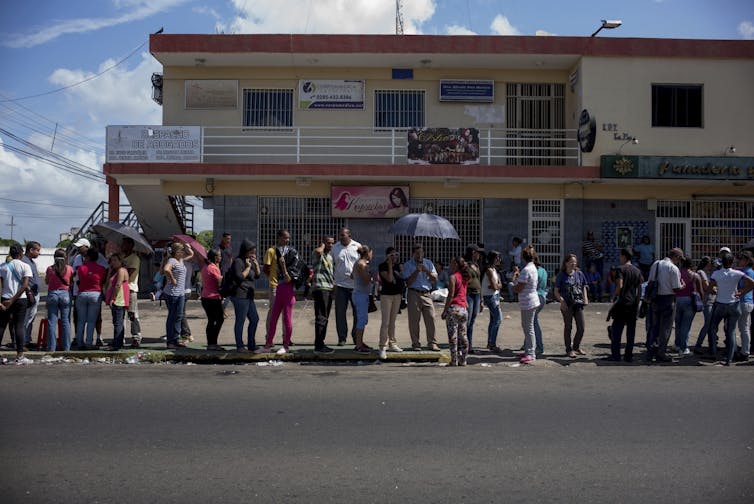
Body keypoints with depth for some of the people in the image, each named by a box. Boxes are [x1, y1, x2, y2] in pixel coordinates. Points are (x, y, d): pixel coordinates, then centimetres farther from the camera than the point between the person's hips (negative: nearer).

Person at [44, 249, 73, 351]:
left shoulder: (50, 269, -3)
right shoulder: (69, 269, -4)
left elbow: (46, 282, 10)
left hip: (52, 294, 0)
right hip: (65, 294, 0)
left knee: (52, 321, 5)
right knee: (65, 321, 5)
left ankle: (51, 347, 5)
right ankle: (66, 347, 7)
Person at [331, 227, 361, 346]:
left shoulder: (358, 246, 4)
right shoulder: (335, 248, 7)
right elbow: (331, 265, 9)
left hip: (356, 285, -1)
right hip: (340, 284, 1)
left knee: (358, 312, 4)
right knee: (340, 313, 2)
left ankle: (356, 337, 16)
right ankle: (342, 338, 11)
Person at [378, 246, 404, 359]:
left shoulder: (397, 265, 8)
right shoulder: (382, 266, -11)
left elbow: (401, 278, 10)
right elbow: (389, 279, -22)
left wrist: (399, 263, 4)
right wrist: (390, 265, -19)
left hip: (397, 295, 6)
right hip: (386, 295, -6)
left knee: (392, 321, 14)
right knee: (385, 322, -10)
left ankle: (392, 343, 22)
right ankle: (382, 347, -7)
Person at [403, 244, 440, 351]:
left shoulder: (428, 263, 14)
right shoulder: (408, 265, 4)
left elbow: (435, 279, 8)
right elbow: (408, 282, -4)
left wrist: (427, 271, -8)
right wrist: (417, 271, -12)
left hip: (426, 294, 2)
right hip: (414, 294, -2)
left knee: (430, 318, -5)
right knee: (414, 320, -3)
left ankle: (432, 343, 0)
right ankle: (415, 344, 6)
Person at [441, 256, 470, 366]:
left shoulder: (453, 277, -8)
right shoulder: (464, 277, 14)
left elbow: (451, 295, -13)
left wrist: (444, 311, -10)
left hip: (453, 307, -7)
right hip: (463, 308, 7)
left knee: (453, 336, -4)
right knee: (463, 336, 9)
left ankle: (454, 361, -5)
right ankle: (463, 360, 12)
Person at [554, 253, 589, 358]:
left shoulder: (579, 274, 7)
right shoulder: (561, 275, -4)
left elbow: (584, 287, 17)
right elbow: (556, 291, -4)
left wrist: (585, 298, 3)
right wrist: (561, 300, -18)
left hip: (578, 303, 4)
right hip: (567, 305, -4)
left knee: (581, 328, 6)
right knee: (568, 327, 5)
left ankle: (576, 347, 26)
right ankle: (569, 349, 15)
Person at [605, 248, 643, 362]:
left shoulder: (621, 269, -6)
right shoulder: (637, 271, 10)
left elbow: (620, 286, -17)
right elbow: (640, 288, 10)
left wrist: (615, 295, -2)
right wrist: (637, 301, 16)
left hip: (622, 303, -5)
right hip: (634, 304, 5)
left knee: (617, 330, 1)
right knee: (631, 331, 7)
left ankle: (615, 355, 0)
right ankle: (629, 355, 9)